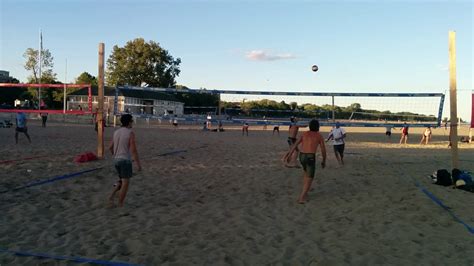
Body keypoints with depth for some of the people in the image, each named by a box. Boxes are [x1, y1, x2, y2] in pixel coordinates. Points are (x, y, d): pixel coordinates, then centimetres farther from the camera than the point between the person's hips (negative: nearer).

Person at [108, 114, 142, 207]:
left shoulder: (116, 132, 8)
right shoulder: (131, 133, -14)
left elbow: (110, 147, 14)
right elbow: (133, 150, -18)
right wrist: (138, 164, -12)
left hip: (117, 161, 7)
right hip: (125, 161, -7)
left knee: (122, 181, 23)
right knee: (125, 184, 2)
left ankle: (111, 197, 4)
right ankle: (120, 205, 5)